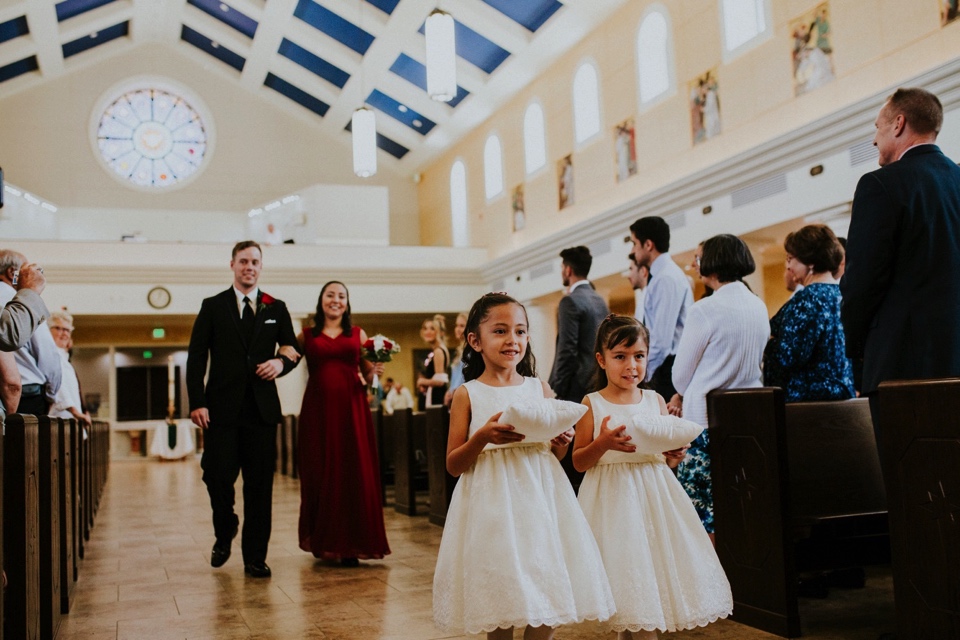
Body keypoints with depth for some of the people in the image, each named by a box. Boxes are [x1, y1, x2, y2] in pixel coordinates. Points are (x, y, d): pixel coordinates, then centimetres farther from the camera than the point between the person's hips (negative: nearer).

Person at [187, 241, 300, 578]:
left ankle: (255, 557, 11)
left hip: (262, 408, 1)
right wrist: (197, 403, -7)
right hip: (222, 408, -1)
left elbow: (293, 349, 16)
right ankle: (224, 534, 26)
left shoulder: (276, 308, 12)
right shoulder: (212, 307, 7)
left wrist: (281, 362, -8)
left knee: (260, 484, 2)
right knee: (218, 476, -3)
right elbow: (196, 358, 3)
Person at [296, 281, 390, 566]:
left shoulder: (358, 334, 12)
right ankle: (323, 542, 17)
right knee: (320, 473, 2)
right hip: (318, 409, 0)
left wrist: (374, 372, -7)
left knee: (354, 473, -3)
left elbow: (367, 376, 13)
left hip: (352, 409, 0)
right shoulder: (307, 336, 10)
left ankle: (350, 545, 3)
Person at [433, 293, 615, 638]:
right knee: (498, 610, 1)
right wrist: (482, 436, -16)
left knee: (547, 611, 2)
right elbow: (453, 465, 0)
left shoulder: (540, 389, 9)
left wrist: (561, 443, -4)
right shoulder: (468, 394, 1)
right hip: (492, 505, -3)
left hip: (540, 499, 3)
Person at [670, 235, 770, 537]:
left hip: (705, 420, -7)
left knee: (700, 507, 0)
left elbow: (681, 373, -5)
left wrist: (681, 395, 18)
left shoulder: (705, 310, -12)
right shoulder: (760, 308, 9)